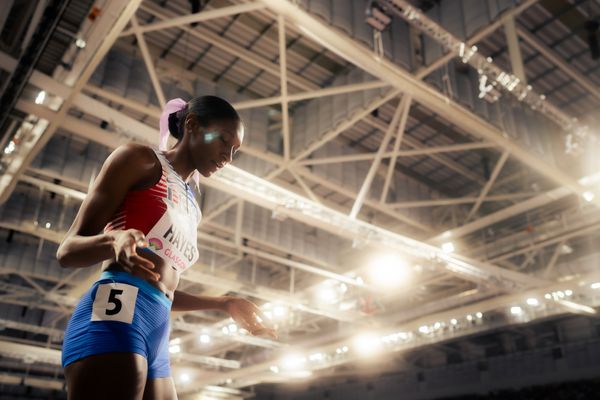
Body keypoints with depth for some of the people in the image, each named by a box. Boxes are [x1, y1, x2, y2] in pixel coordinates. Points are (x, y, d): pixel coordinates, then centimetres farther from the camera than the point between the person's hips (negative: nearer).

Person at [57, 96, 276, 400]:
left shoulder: (188, 204, 26)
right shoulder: (140, 159, 5)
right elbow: (67, 250, -1)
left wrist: (225, 304, 23)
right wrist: (114, 241, -22)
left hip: (157, 336, 8)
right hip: (116, 317, -8)